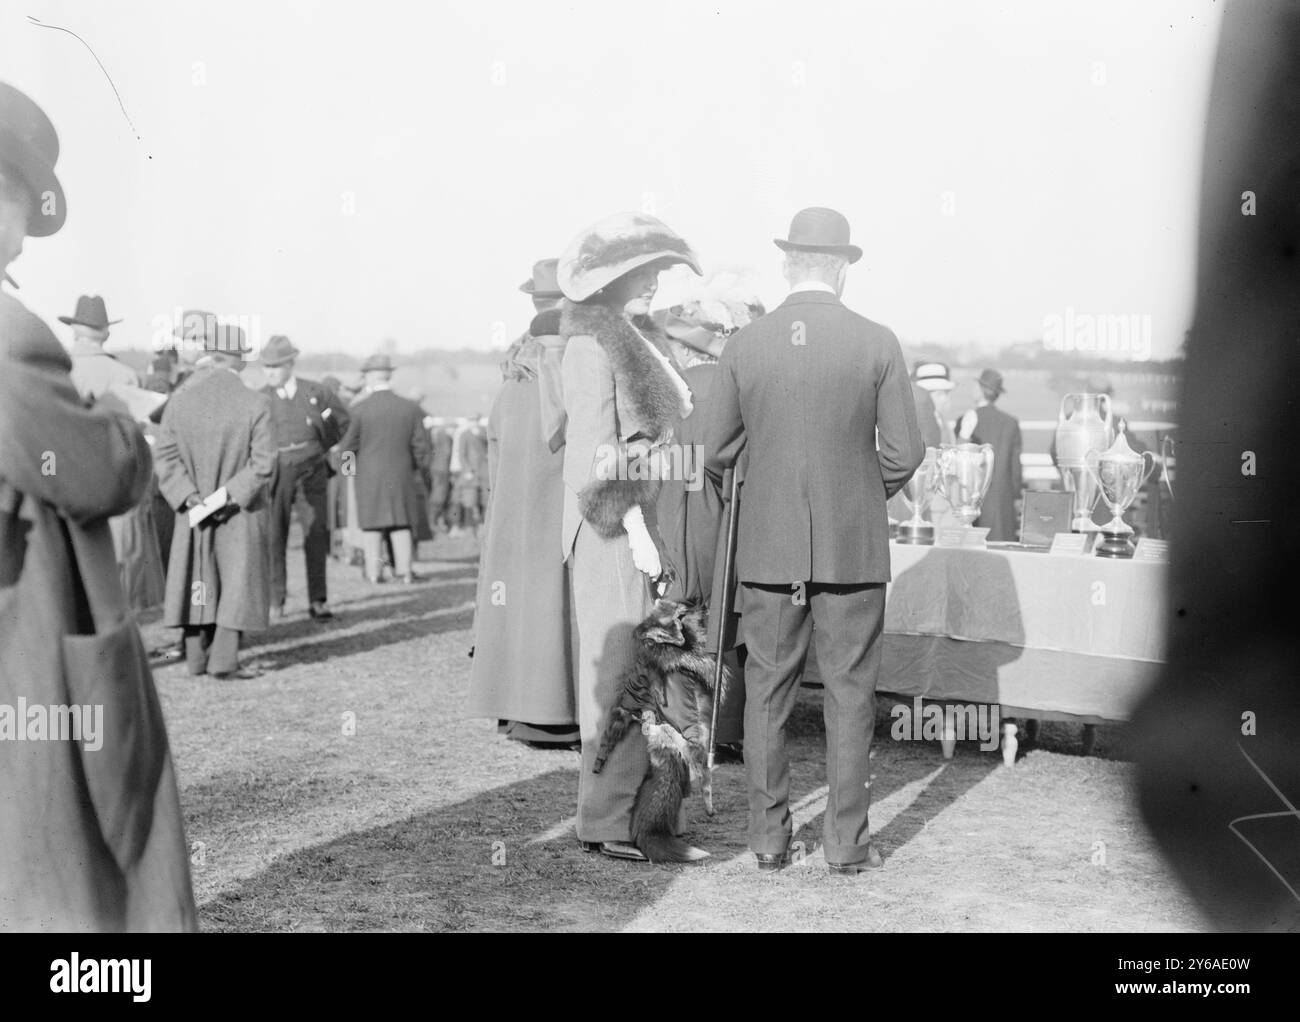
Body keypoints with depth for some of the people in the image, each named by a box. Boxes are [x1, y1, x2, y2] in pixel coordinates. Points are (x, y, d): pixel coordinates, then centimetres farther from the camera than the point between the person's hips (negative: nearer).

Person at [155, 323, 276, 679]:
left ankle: (197, 657, 19)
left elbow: (166, 455, -7)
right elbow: (262, 463, -18)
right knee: (238, 582, 5)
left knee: (197, 579, 14)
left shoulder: (180, 399, -5)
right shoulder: (256, 403, -13)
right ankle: (223, 659, -1)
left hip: (192, 507, 3)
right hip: (241, 514, -3)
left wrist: (190, 497, -10)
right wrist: (228, 494, -15)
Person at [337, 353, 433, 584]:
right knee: (401, 523, 11)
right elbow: (421, 446, -1)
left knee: (372, 524, 9)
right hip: (401, 476, 2)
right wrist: (423, 470, 15)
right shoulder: (410, 408, -4)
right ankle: (404, 570, 8)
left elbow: (347, 446, -5)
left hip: (369, 476, -2)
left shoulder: (359, 409, -11)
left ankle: (373, 571, 10)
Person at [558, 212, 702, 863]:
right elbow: (596, 450, -18)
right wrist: (636, 531, -20)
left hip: (643, 528, 10)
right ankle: (606, 821, 1)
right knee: (618, 670, -6)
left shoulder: (631, 344, 19)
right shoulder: (592, 345, -11)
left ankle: (639, 808, 19)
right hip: (614, 533, -10)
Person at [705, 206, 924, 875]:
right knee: (849, 695, 7)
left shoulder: (744, 346, -2)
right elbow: (904, 453, -4)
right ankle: (847, 844, 11)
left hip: (768, 548, 1)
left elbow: (716, 454, 3)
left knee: (767, 694, 10)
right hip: (854, 547, -1)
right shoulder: (878, 344, -6)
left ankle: (769, 839, 16)